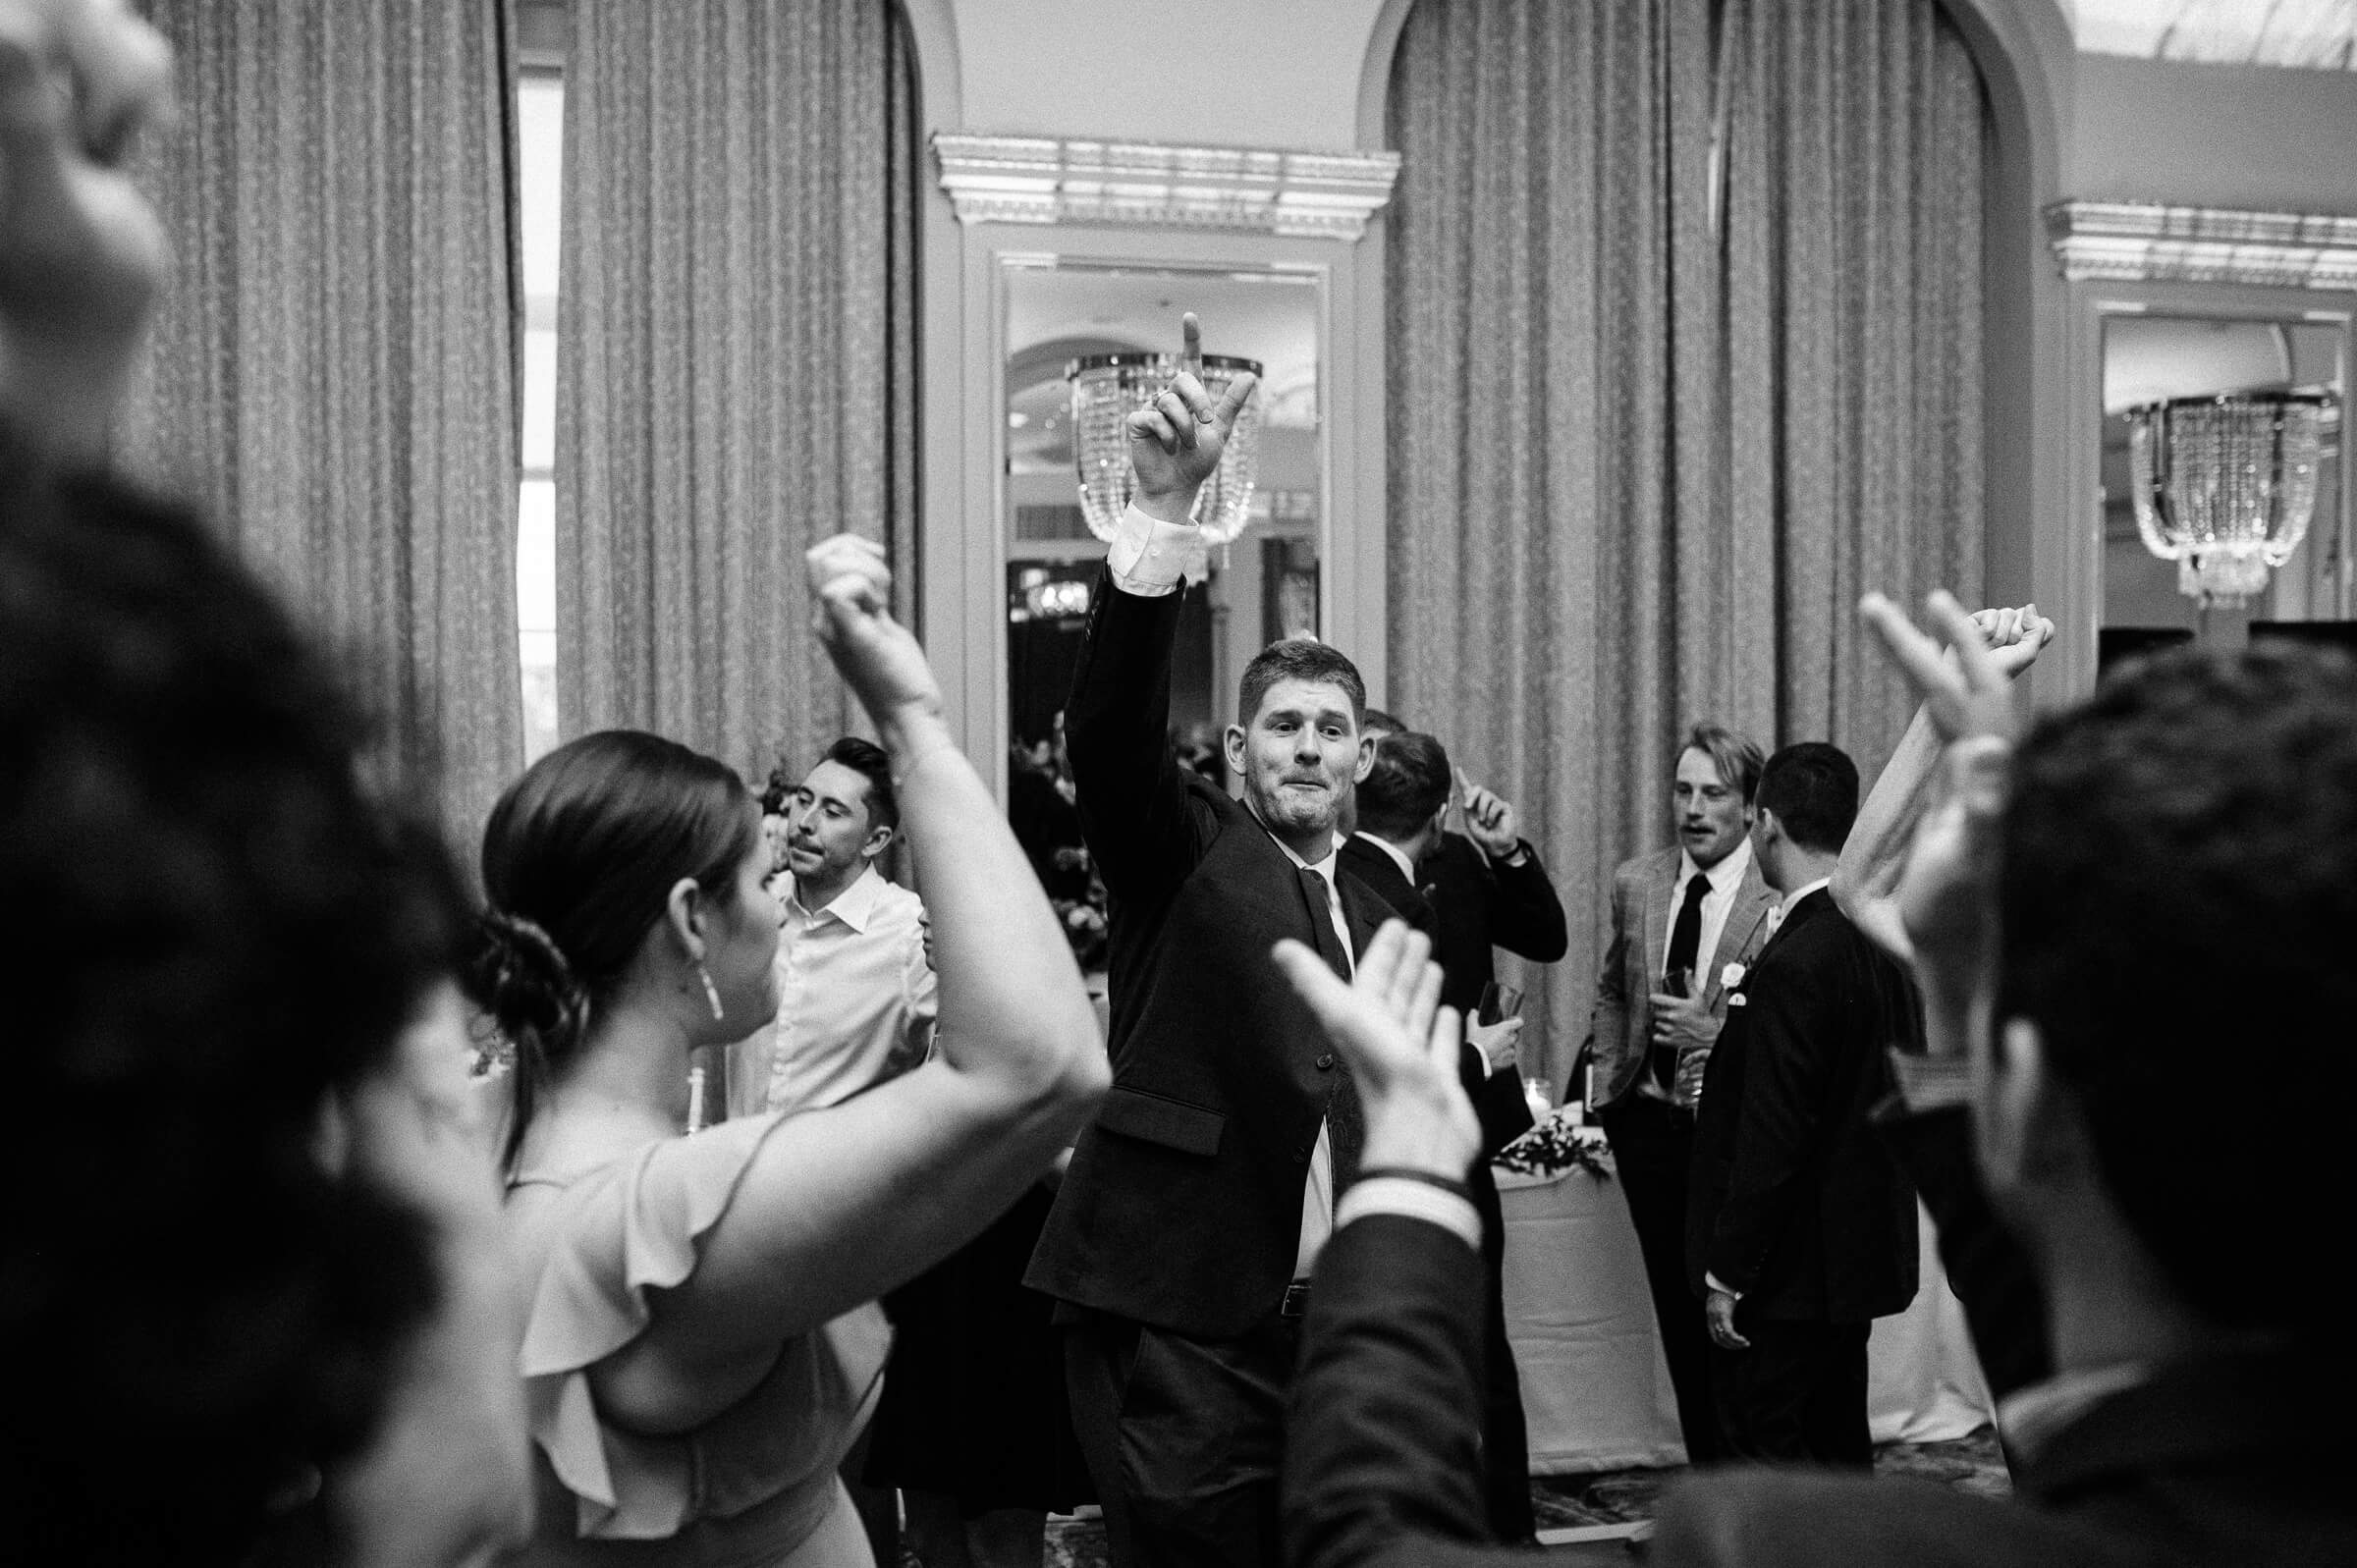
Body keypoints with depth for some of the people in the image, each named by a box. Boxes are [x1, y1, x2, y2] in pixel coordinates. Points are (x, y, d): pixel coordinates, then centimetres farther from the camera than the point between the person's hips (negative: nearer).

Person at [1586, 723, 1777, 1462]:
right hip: (1649, 1125, 5)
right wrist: (1608, 1084, 12)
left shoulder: (1787, 896, -13)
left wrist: (1718, 1033, -21)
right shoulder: (1635, 882, 6)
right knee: (1681, 1318, 12)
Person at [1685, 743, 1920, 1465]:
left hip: (1791, 1267, -9)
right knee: (1840, 1448, 18)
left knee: (1763, 1457, 0)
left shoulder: (1795, 964, -22)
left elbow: (1771, 1140, -22)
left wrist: (1727, 1274, -16)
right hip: (1860, 1242, 9)